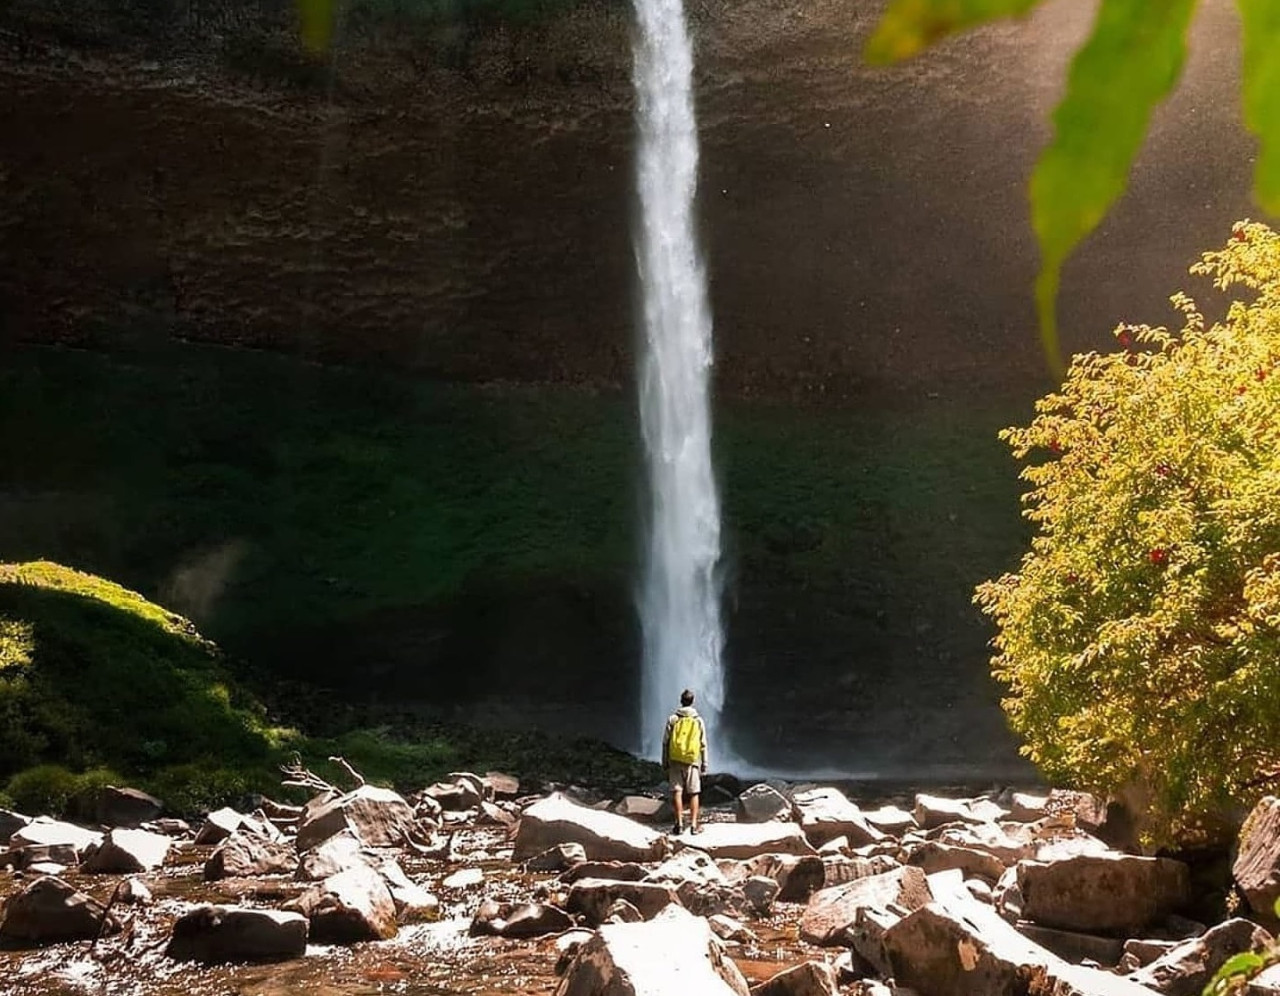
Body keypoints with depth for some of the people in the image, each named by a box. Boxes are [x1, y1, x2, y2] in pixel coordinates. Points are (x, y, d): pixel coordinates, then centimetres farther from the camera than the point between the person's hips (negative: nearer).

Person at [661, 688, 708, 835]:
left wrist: (665, 763, 7)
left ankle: (679, 823, -1)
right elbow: (703, 744, 3)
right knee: (694, 793, 6)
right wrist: (704, 765, 10)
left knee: (677, 791, 2)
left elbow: (665, 742, 0)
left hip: (675, 760, 0)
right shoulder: (698, 720, 1)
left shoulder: (672, 719, -2)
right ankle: (694, 824, 2)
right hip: (692, 761, 0)